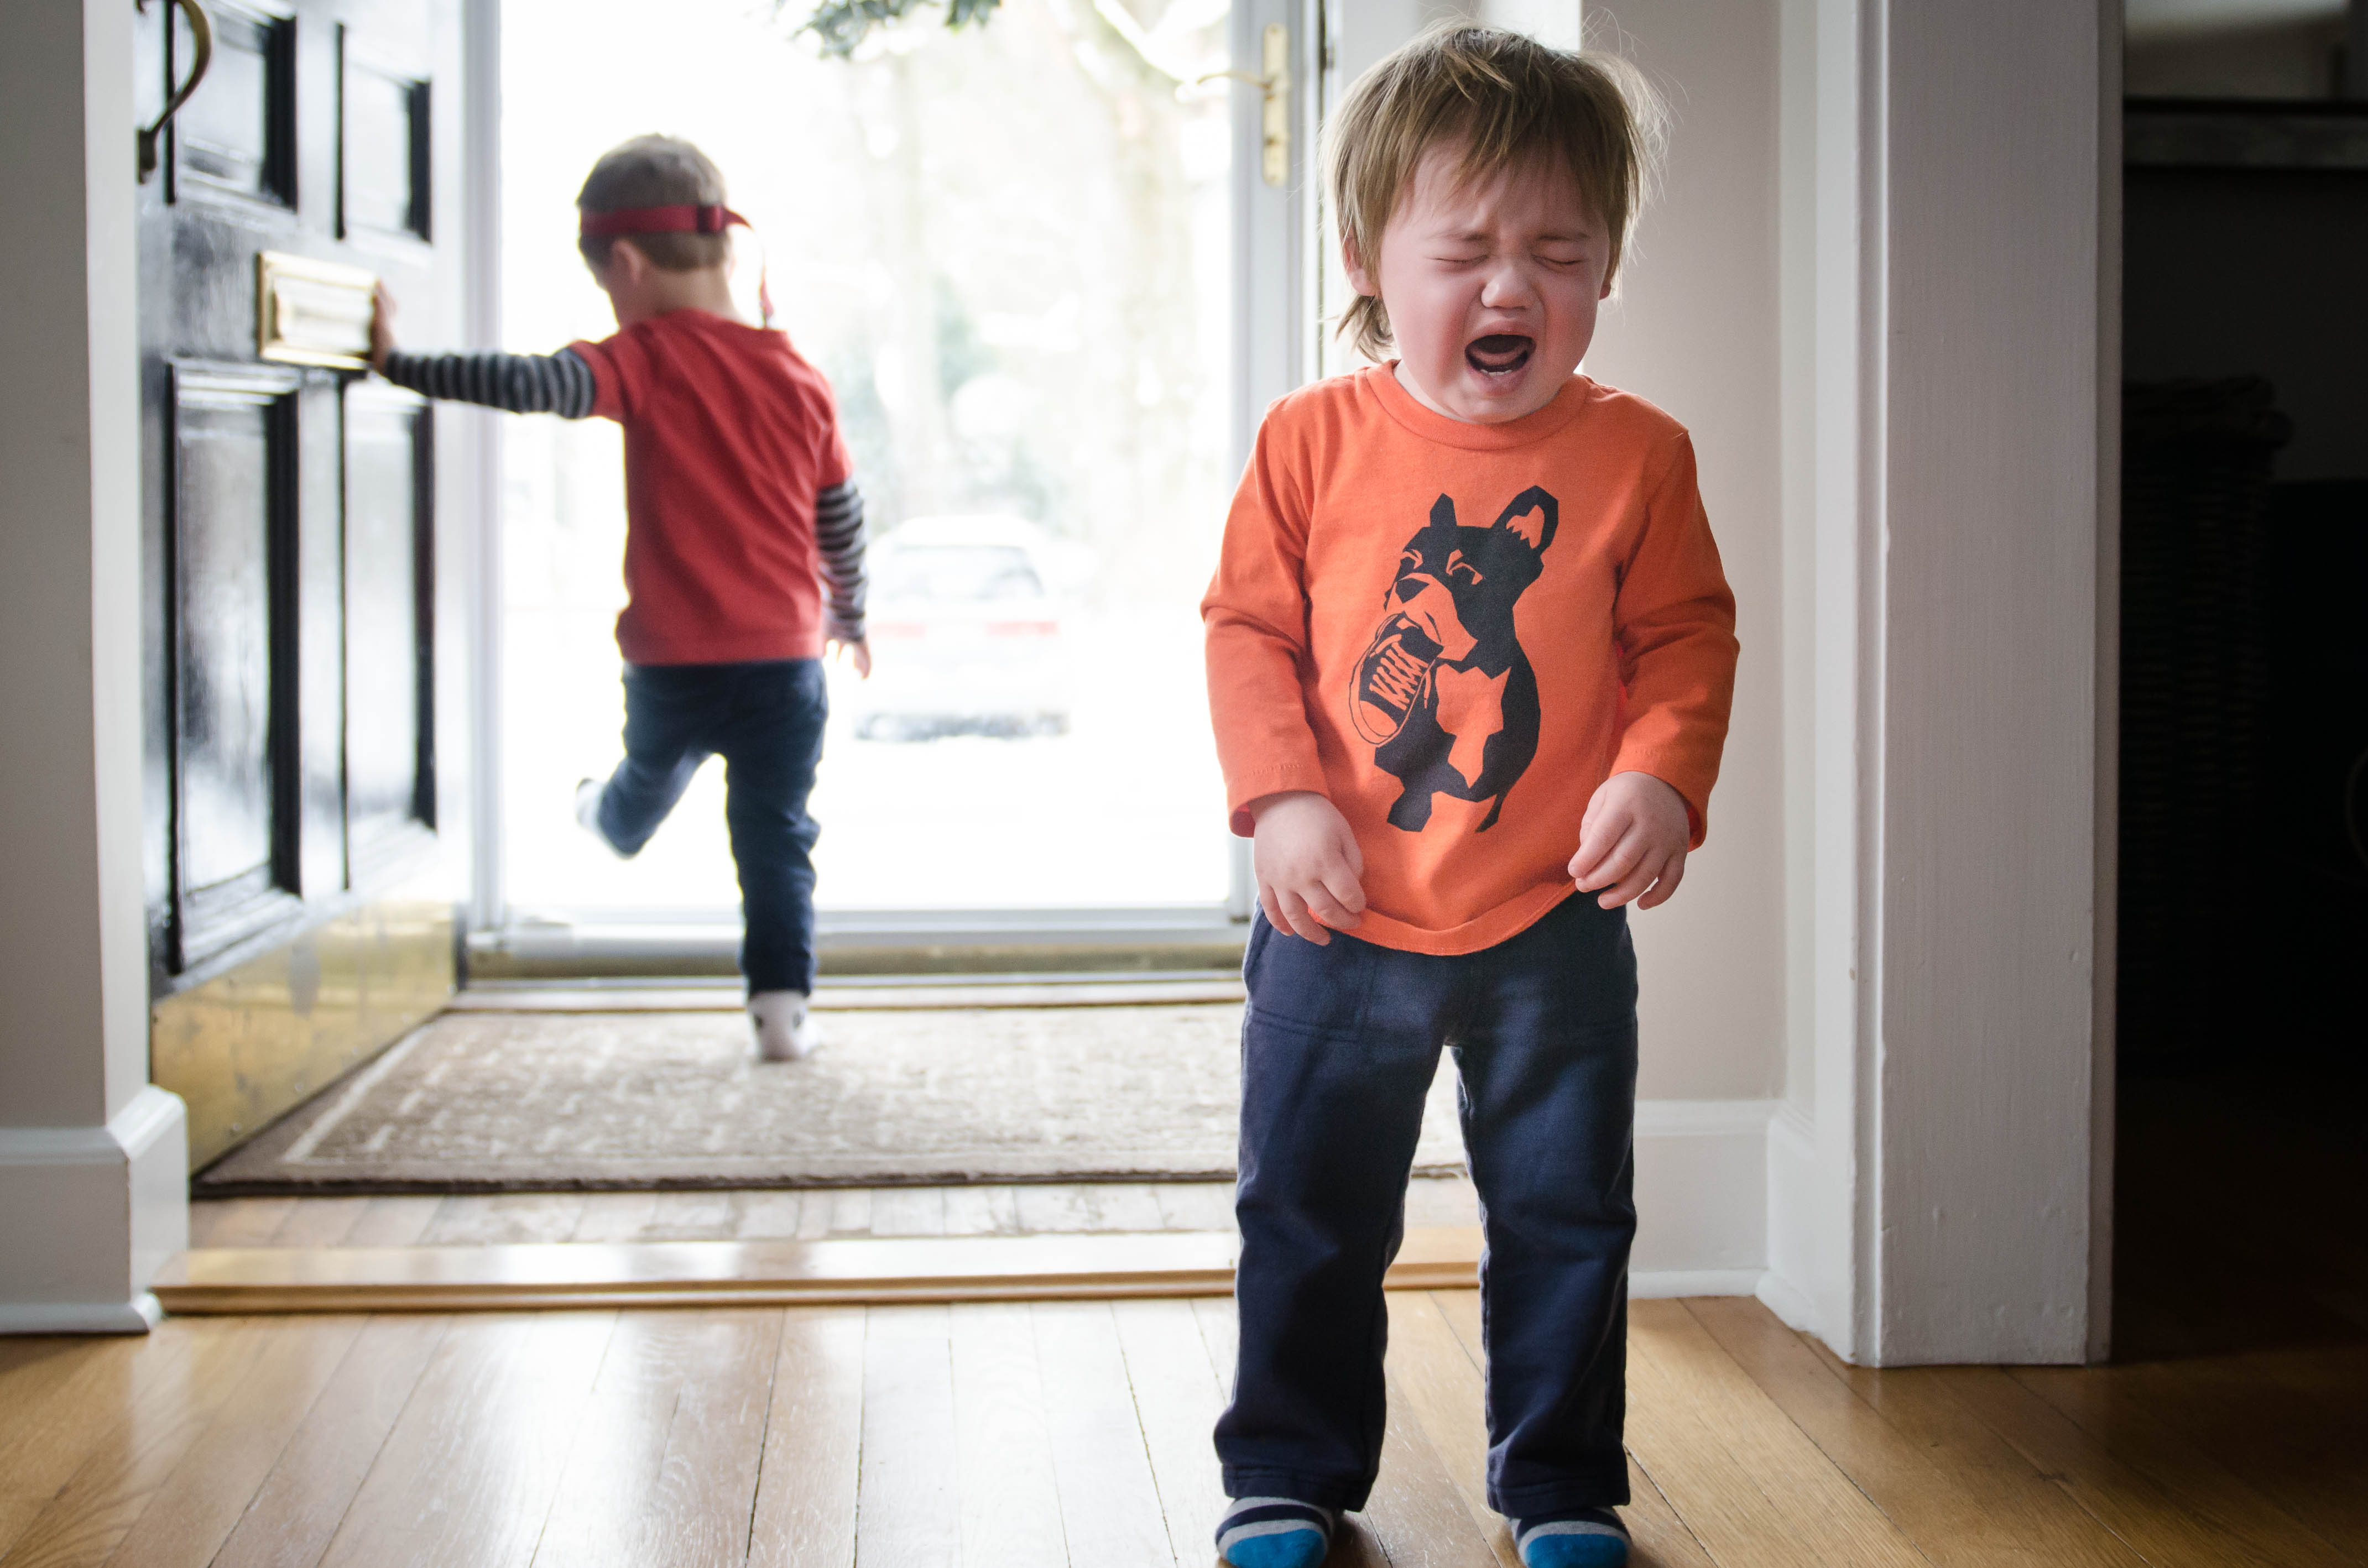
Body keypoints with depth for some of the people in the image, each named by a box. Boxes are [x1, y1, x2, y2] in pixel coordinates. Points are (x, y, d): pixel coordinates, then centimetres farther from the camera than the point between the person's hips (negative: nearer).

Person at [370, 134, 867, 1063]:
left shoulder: (648, 361, -11)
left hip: (674, 662, -1)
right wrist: (849, 616, 28)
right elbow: (841, 522, 13)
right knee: (776, 839, 6)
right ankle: (782, 1005, 1)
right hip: (786, 657, 1)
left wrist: (402, 366, -19)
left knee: (648, 782, 31)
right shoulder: (802, 382, 3)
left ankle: (611, 822, 60)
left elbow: (533, 384, -25)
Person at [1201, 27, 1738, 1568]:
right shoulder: (1315, 442, -6)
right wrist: (1281, 798, -13)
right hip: (1341, 922, 0)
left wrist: (1662, 776, -16)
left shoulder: (1636, 454, -4)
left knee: (1567, 1220, 10)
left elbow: (1688, 637, 1)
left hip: (1554, 928, 0)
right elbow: (1247, 627, -1)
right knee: (1307, 1215, 10)